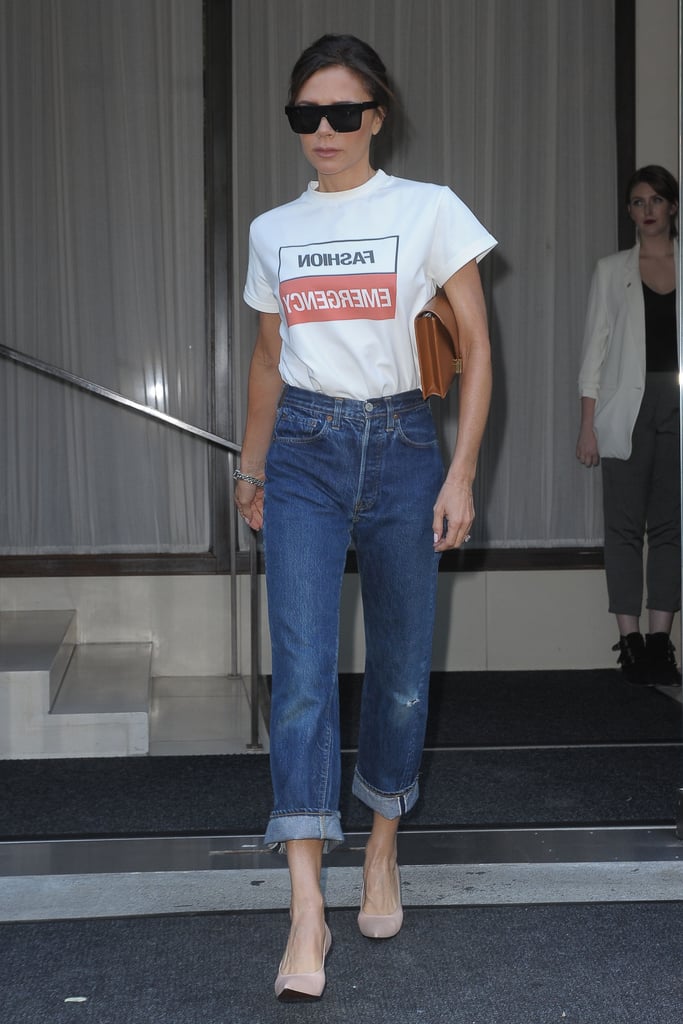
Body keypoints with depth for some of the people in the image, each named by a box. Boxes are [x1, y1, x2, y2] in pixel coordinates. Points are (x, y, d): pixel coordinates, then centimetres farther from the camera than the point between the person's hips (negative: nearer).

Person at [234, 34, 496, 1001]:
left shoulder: (429, 210, 0)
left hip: (402, 445, -1)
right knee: (302, 668, -11)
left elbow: (477, 347, -1)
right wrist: (252, 467, 22)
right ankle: (308, 911, -11)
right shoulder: (272, 232, 10)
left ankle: (382, 850, 29)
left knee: (401, 666, 7)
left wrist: (461, 473, -8)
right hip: (304, 451, 1)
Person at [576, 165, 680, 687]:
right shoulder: (612, 270, 9)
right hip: (628, 406, 0)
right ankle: (630, 639, -1)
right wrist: (588, 424, -2)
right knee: (625, 523, -3)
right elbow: (595, 348, 6)